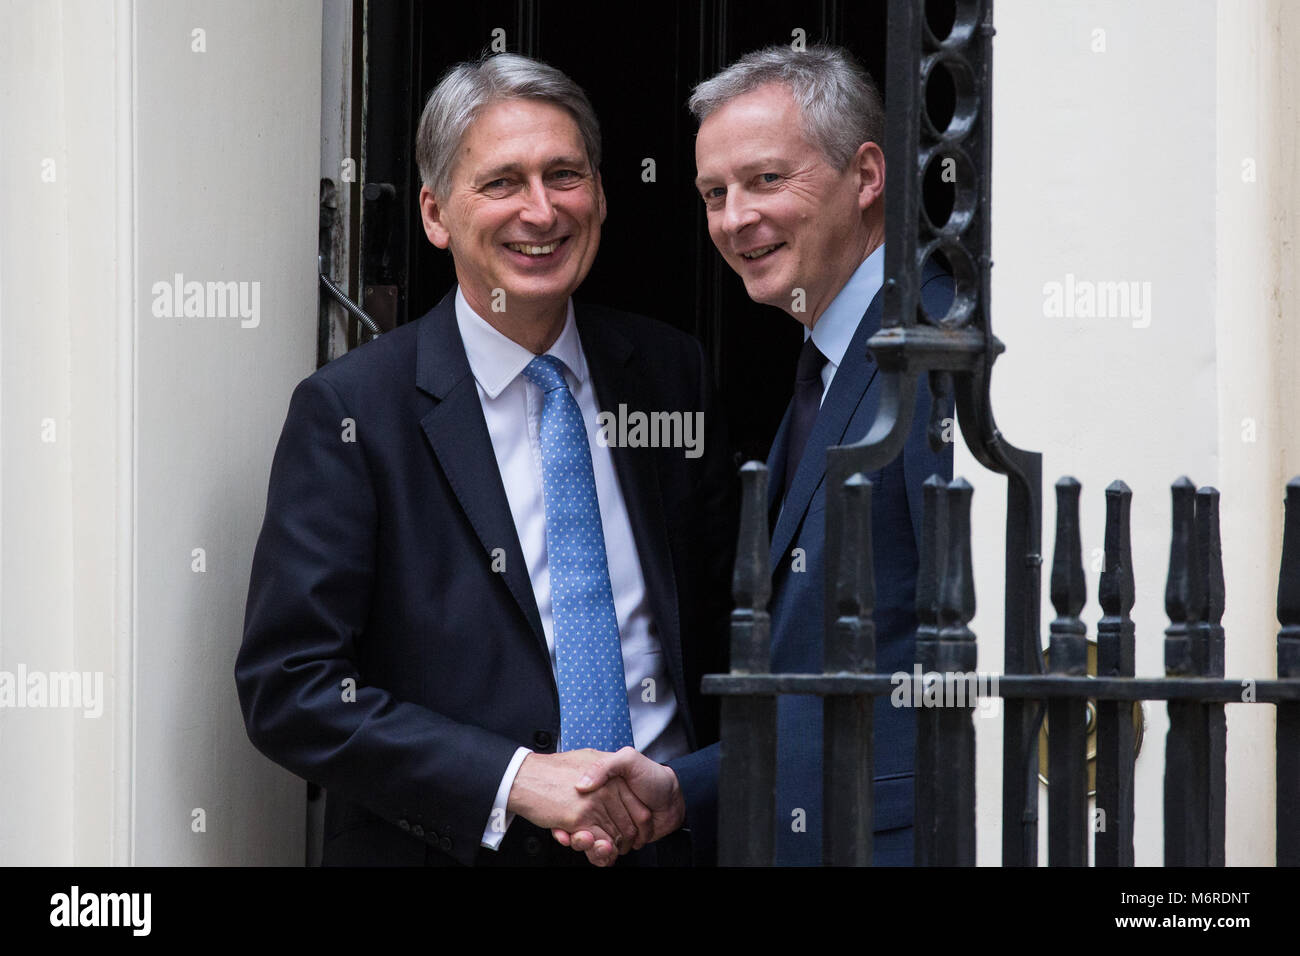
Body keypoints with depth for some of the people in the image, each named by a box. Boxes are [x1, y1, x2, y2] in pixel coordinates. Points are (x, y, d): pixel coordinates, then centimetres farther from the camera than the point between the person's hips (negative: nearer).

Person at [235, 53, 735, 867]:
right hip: (448, 848, -3)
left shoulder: (671, 374, 3)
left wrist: (680, 787, -11)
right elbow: (286, 687, -13)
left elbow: (726, 629, 7)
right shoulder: (350, 412, -9)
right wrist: (518, 780, -21)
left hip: (667, 840, 3)